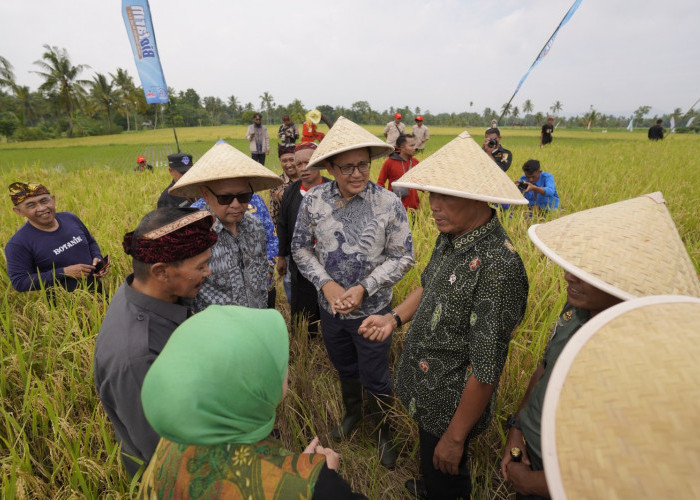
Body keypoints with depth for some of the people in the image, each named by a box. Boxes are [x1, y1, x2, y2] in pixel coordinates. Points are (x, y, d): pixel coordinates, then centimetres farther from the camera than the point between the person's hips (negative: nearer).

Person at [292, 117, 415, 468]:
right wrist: (326, 284, -15)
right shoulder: (313, 200, -11)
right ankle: (352, 413, 56)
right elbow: (300, 248, -2)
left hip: (373, 310, -2)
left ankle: (384, 432, 44)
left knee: (375, 379, 15)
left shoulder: (388, 204, -17)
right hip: (330, 307, 3)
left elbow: (403, 257, -11)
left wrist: (363, 288, -20)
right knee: (345, 370, 27)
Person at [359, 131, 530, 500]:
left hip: (450, 408, -8)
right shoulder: (450, 237, -6)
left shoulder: (497, 269, -35)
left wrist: (455, 437, -17)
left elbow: (486, 371, -28)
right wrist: (395, 317, -5)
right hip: (425, 390, 8)